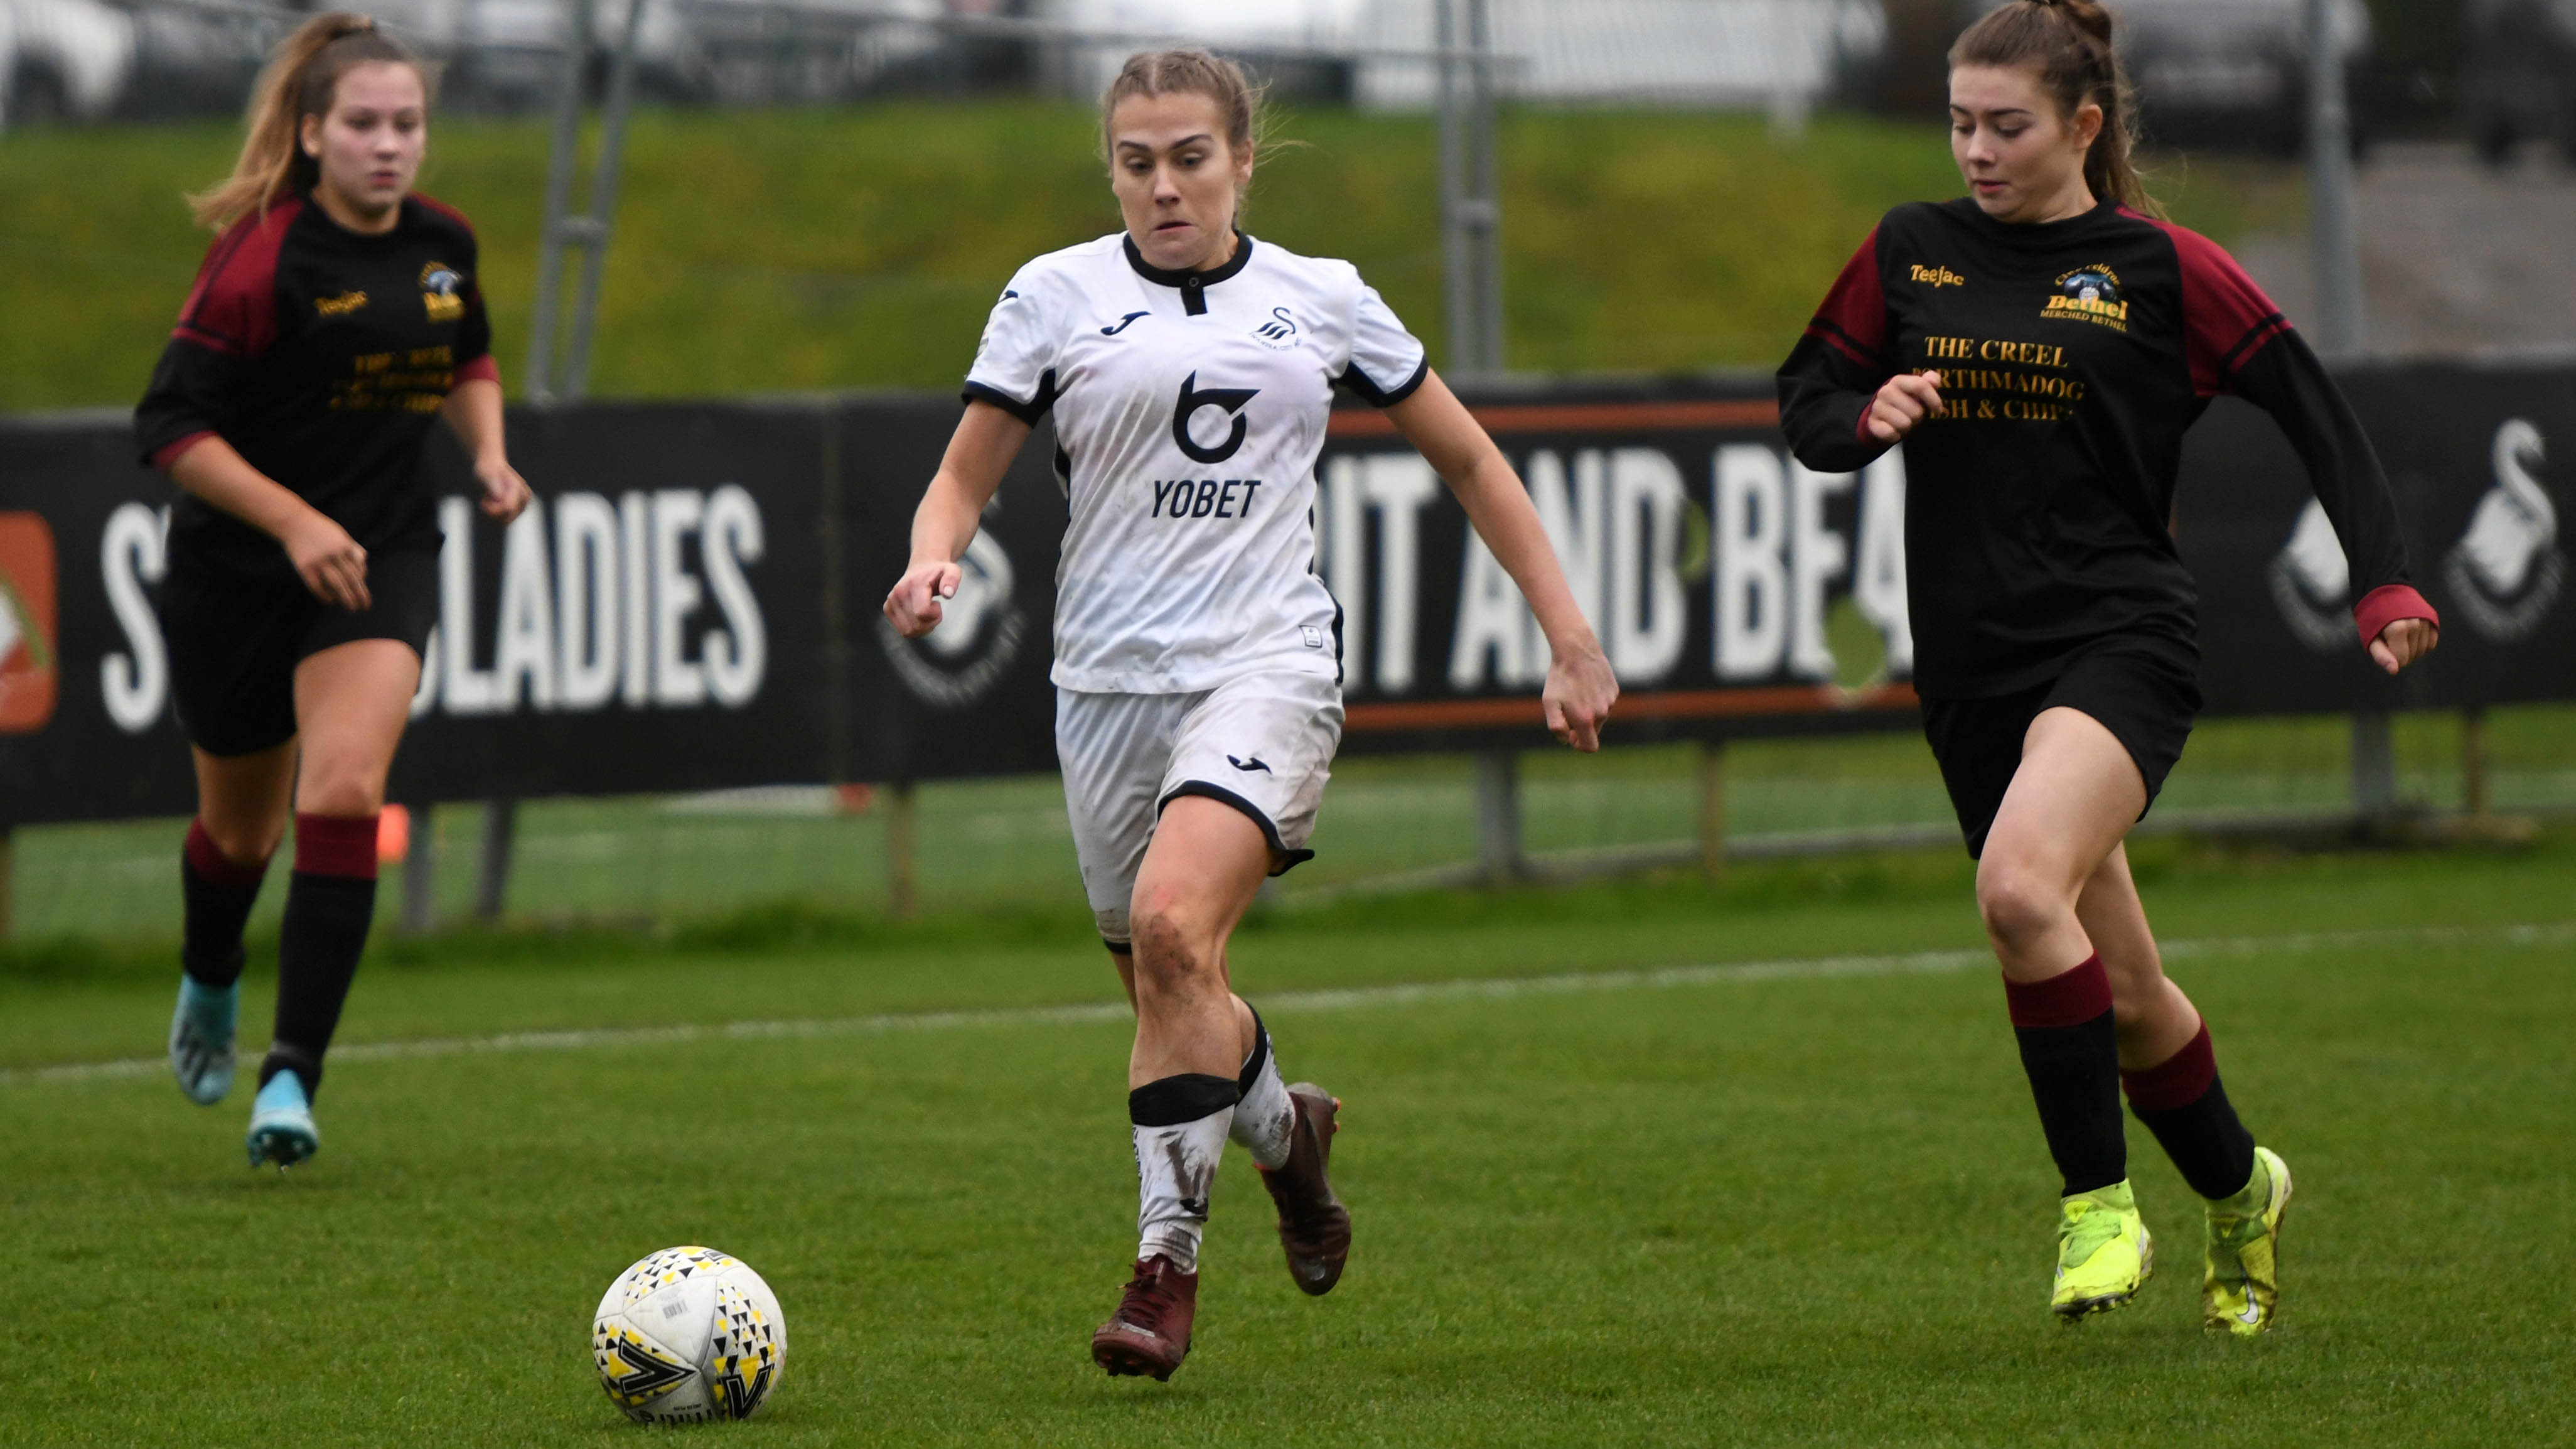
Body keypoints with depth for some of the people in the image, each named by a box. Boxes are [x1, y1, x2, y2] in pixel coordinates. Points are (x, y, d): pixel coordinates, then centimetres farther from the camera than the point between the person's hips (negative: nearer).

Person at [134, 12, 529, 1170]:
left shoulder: (443, 243, 0)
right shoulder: (261, 260, -18)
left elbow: (469, 359, 21)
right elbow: (171, 426, -17)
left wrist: (489, 456, 2)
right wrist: (294, 521, -25)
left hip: (380, 558, 2)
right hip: (236, 572, -2)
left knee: (344, 792, -21)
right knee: (240, 824, 14)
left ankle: (293, 1075, -20)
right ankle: (209, 984, 49)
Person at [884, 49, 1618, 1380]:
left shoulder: (1321, 301, 7)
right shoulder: (1056, 297, 5)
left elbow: (1470, 461, 16)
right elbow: (964, 478, 7)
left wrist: (1570, 640, 12)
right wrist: (933, 562, -17)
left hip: (1267, 665, -2)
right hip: (1109, 678, 3)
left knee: (1174, 927, -26)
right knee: (1167, 997, 10)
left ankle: (1167, 1260, -18)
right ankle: (1286, 1130, 44)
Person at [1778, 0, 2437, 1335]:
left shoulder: (2159, 269, -2)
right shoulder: (1909, 253, 9)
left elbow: (2314, 411, 1)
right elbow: (1805, 399, 14)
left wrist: (2383, 581, -7)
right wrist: (1868, 416, -9)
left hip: (2118, 640, -5)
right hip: (1970, 662, 5)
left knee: (2020, 889, -31)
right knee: (2119, 993, 9)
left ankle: (2099, 1200, -17)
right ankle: (2238, 1193, 36)